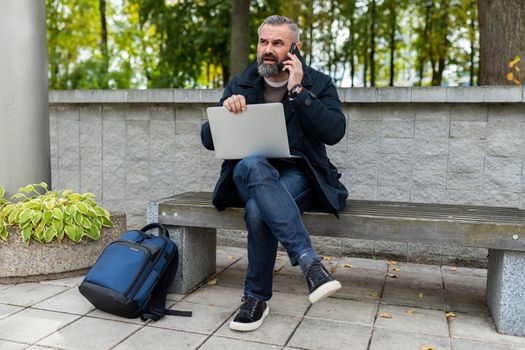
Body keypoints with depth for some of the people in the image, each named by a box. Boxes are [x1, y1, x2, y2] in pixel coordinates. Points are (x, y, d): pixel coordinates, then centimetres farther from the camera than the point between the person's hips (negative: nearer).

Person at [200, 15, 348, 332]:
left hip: (297, 175, -2)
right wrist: (226, 110, -15)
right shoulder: (240, 85, 10)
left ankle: (257, 298, -19)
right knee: (252, 165, -38)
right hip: (249, 175, 2)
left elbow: (335, 132, -13)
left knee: (258, 210, -37)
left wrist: (298, 91, -16)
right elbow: (208, 140, 6)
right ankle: (309, 261, -43)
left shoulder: (318, 84, 5)